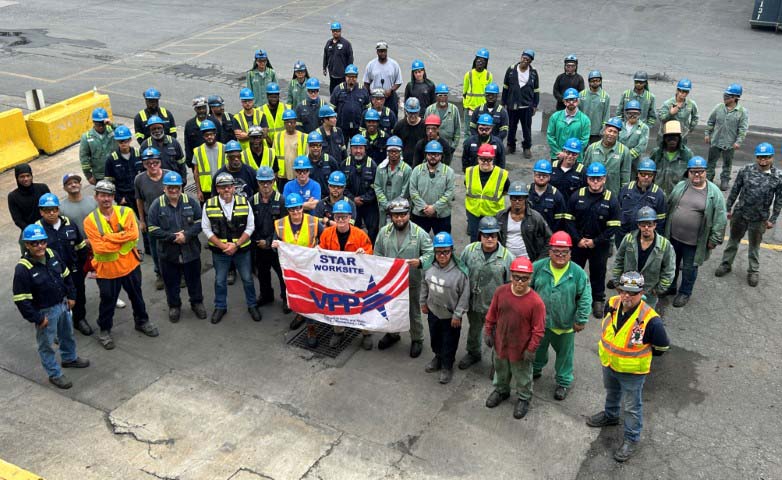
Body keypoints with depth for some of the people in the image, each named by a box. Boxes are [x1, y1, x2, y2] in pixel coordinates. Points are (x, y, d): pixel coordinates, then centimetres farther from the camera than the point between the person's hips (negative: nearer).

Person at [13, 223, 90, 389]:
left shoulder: (52, 254, -7)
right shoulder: (23, 268, -27)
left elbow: (66, 275, 9)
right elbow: (21, 299, -23)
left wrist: (71, 296, 9)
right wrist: (37, 318, -19)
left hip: (63, 304, 7)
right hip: (45, 312, -7)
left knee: (67, 335, 27)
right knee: (46, 344, 11)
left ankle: (70, 358, 51)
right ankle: (55, 374, 27)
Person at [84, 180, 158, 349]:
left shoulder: (126, 212, -8)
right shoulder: (90, 221, -12)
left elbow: (133, 234, -22)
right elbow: (98, 248, -21)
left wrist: (107, 237, -23)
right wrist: (123, 239, -20)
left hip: (130, 265, 2)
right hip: (106, 270, -2)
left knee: (136, 296, 21)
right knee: (108, 301, 14)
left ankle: (142, 321, 44)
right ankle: (104, 331, 35)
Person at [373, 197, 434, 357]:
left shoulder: (419, 233, -14)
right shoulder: (384, 231, -4)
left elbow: (430, 253, -12)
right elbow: (377, 254, 3)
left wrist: (420, 262, -31)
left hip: (412, 282, -3)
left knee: (414, 313, 12)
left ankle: (417, 339, 33)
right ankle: (392, 334, 47)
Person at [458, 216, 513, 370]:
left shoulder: (507, 256, -16)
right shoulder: (469, 250, -9)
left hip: (496, 307, -3)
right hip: (473, 303, 3)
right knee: (474, 330, 27)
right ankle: (473, 354, 53)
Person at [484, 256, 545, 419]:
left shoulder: (536, 302, -26)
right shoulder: (501, 292, -15)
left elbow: (538, 329, -17)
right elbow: (491, 315, 0)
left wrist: (531, 349, -14)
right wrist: (488, 333, 5)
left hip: (521, 348, -4)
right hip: (501, 343, 4)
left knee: (522, 376, 20)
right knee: (500, 371, 28)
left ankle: (523, 399, 45)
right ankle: (501, 390, 55)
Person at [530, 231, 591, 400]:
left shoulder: (578, 273, -15)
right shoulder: (538, 267, -11)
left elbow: (585, 298, -8)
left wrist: (581, 320, -9)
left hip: (565, 324, -2)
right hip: (539, 321, 2)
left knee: (564, 353, 16)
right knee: (537, 348, 25)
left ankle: (563, 382, 36)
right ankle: (535, 370, 51)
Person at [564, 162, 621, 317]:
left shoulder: (611, 200, -7)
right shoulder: (577, 196, -4)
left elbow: (613, 227, -7)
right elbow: (569, 220, -2)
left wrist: (595, 241, -13)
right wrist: (578, 239, -11)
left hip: (600, 245, -1)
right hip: (578, 243, 1)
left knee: (598, 272, 12)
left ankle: (598, 300, 29)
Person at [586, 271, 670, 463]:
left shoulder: (650, 319, -33)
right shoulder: (612, 304, -18)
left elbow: (662, 347, -16)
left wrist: (640, 354, -4)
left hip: (632, 371, -5)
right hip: (608, 363, 5)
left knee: (632, 407, 15)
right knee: (612, 393, 33)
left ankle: (632, 440, 36)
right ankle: (610, 415, 59)